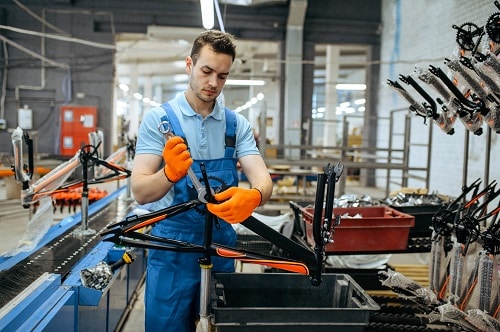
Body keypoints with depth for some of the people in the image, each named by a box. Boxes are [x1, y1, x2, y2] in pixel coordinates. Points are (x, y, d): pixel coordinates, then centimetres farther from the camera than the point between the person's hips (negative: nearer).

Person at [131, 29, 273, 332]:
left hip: (221, 242, 3)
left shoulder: (238, 124, 3)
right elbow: (141, 192, -13)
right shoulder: (158, 119, -7)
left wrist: (253, 196, -34)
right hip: (171, 246, -3)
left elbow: (262, 178, -10)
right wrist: (170, 174, -35)